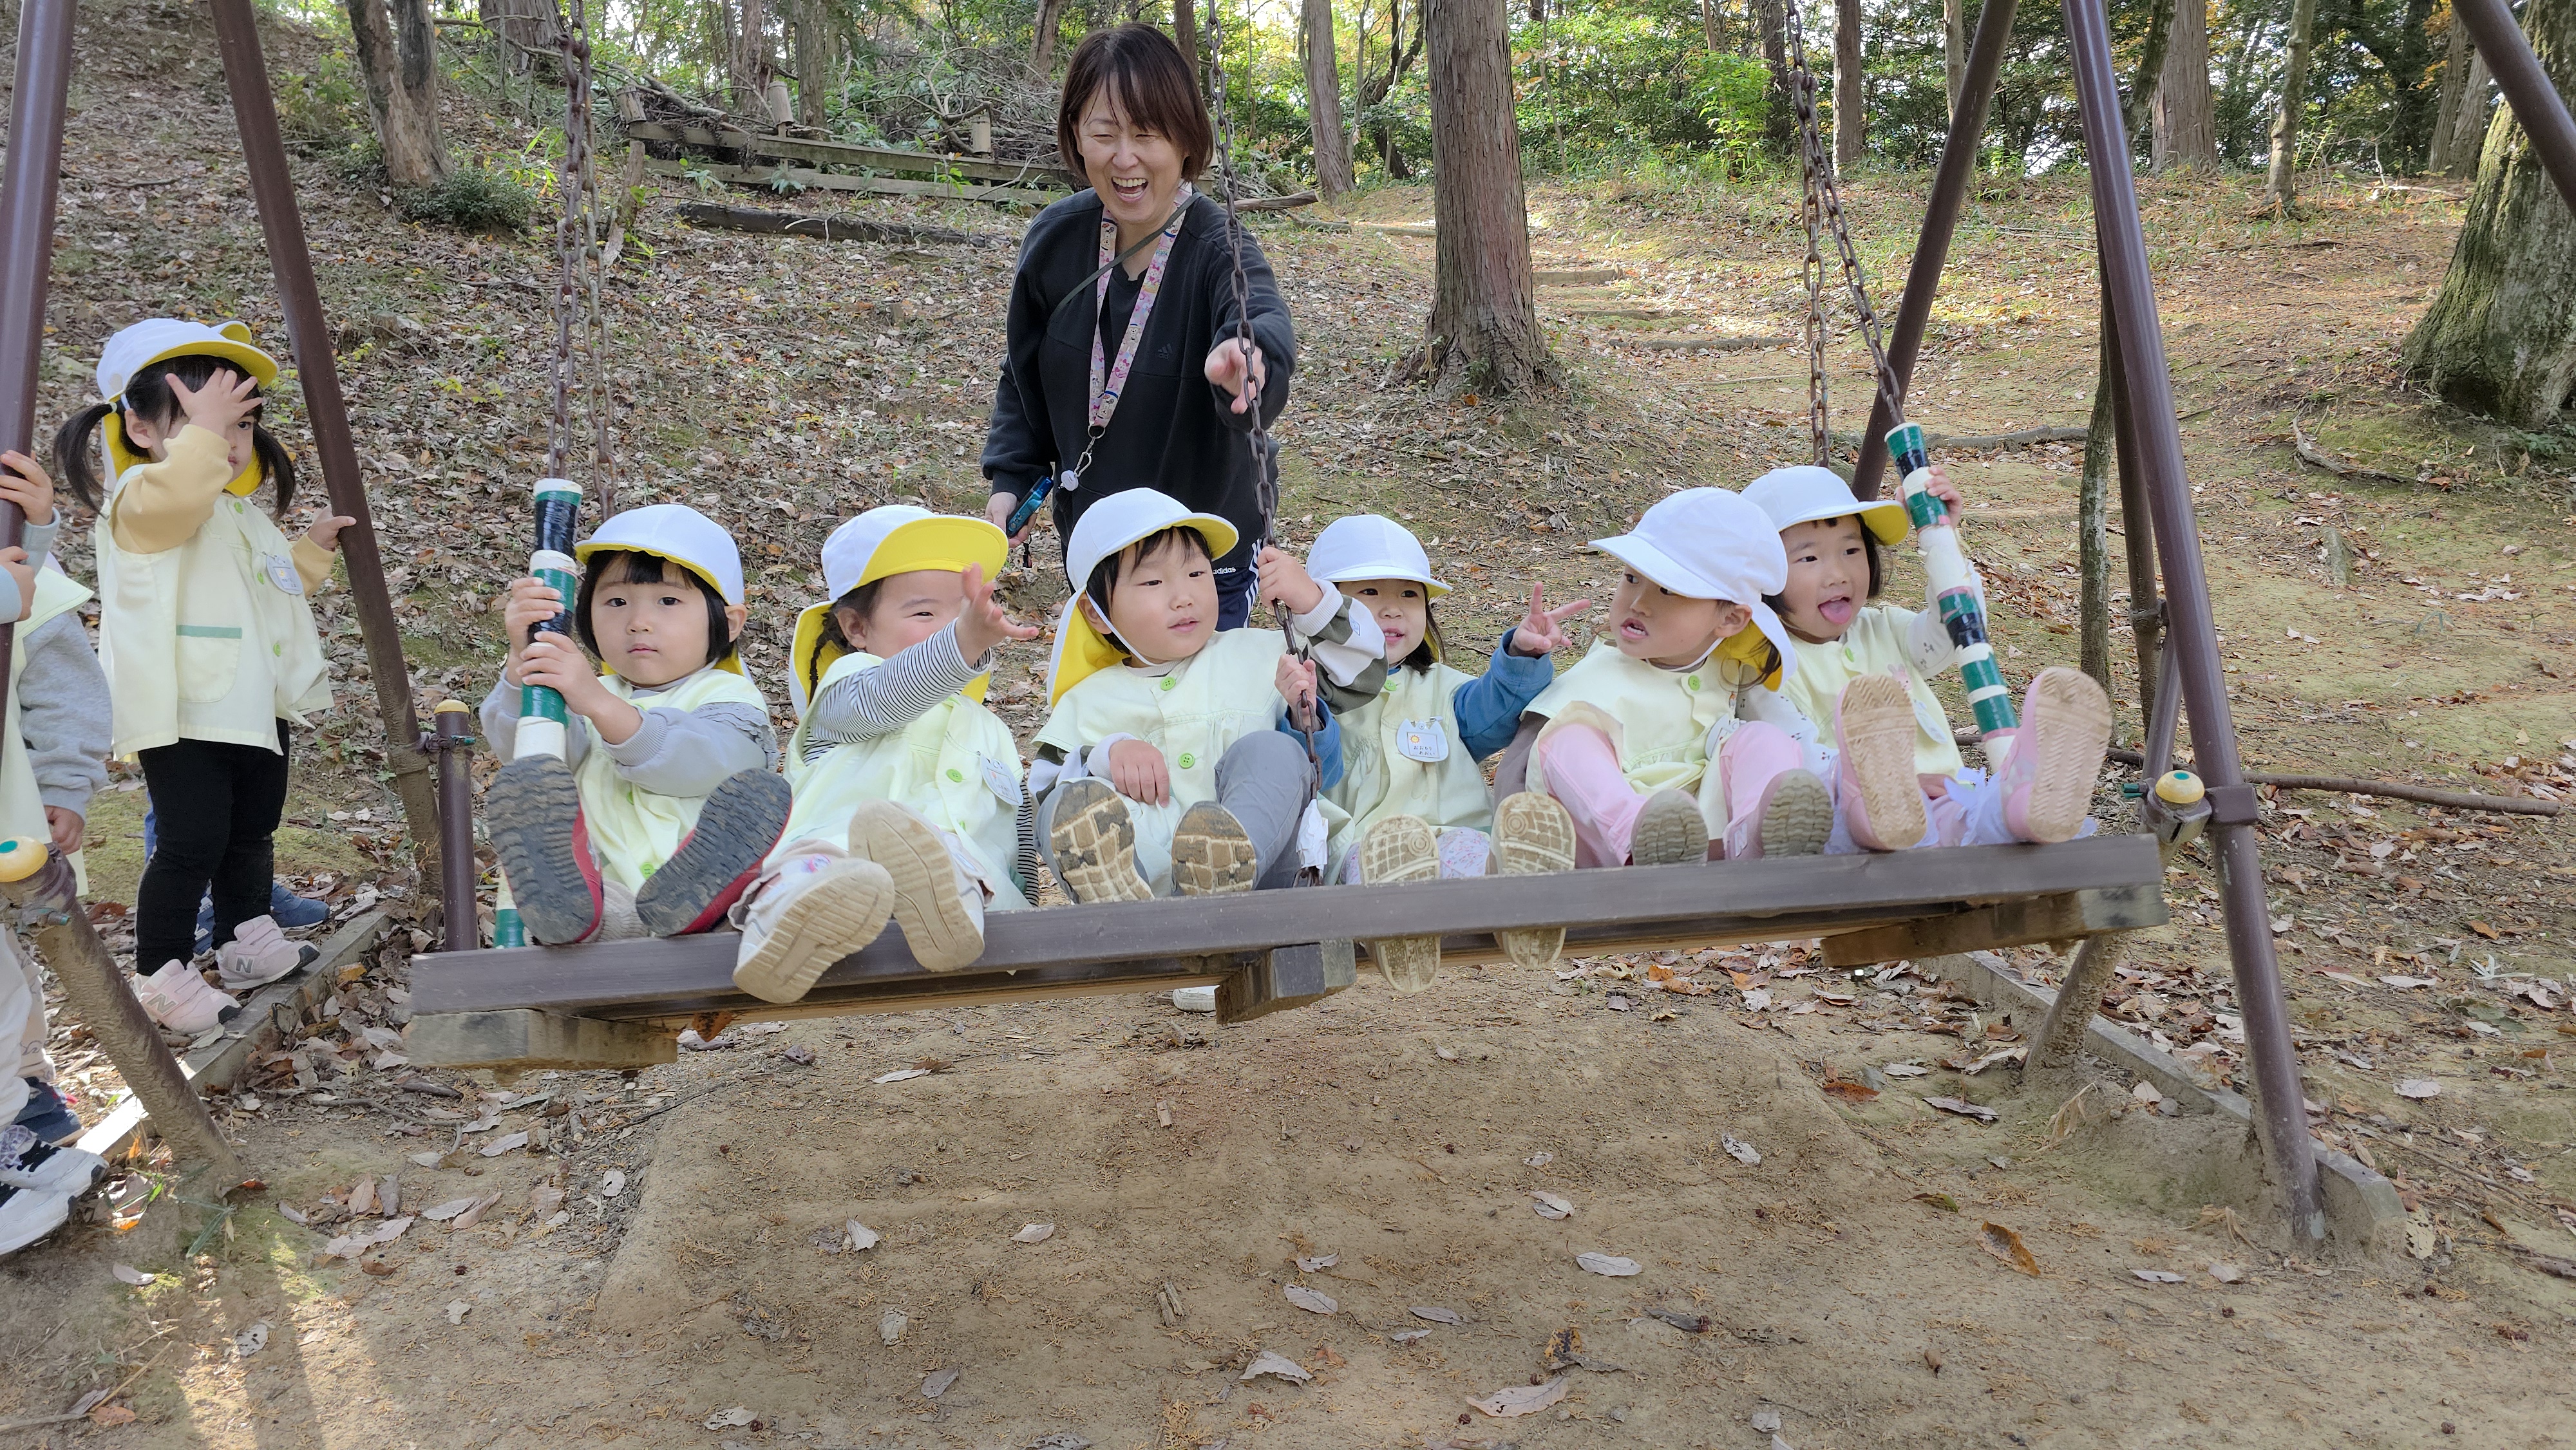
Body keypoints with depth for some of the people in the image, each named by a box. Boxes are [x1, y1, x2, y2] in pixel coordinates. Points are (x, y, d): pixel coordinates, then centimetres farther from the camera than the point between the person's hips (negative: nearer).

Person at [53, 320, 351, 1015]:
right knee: (192, 842, -9)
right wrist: (202, 431, -36)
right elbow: (178, 492, -37)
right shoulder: (139, 501, -12)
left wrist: (312, 549, 15)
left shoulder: (244, 512, 17)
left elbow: (278, 587, 29)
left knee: (252, 833, 18)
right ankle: (160, 977, 3)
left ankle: (247, 945, 34)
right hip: (184, 715, -9)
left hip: (255, 705, 9)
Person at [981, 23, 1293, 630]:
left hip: (1208, 552, -4)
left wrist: (1245, 358, -69)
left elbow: (1264, 324, -46)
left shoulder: (1219, 248, -23)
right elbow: (1024, 375, 6)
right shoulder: (1054, 239, -9)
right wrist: (1009, 481, -5)